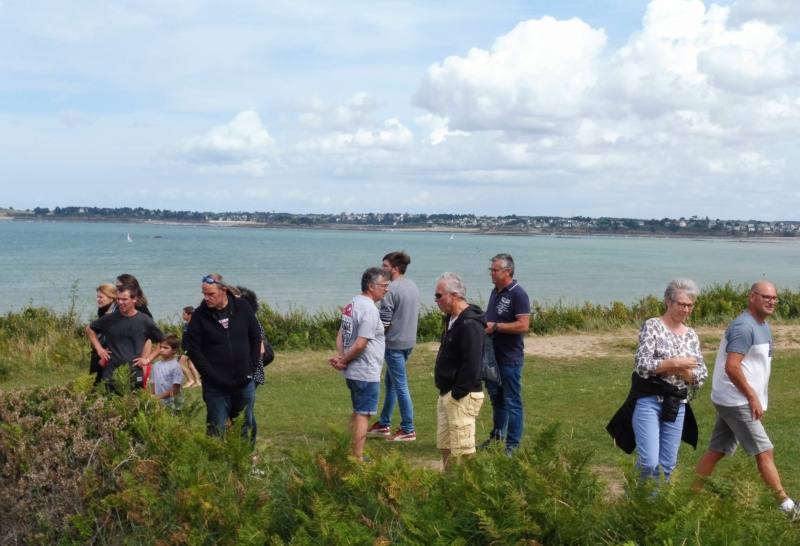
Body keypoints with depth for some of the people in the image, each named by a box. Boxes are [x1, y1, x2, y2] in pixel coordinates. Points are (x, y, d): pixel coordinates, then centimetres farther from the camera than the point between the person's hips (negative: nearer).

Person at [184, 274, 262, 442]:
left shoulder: (242, 307, -1)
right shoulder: (200, 315, -7)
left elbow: (256, 338, 6)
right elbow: (193, 349, -6)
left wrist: (251, 368, 0)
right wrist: (211, 375, -12)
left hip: (245, 384, 2)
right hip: (216, 387, -2)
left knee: (245, 429, 14)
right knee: (217, 433, 0)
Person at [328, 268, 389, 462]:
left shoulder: (352, 304, 9)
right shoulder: (370, 310, -21)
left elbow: (341, 334, 9)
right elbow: (360, 345, -25)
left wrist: (341, 357, -4)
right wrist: (343, 361, -11)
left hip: (353, 372, 9)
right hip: (366, 373, -9)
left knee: (358, 412, 20)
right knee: (363, 415, -1)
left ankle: (352, 454, 28)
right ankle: (357, 459, 5)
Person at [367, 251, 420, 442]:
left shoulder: (391, 289, -18)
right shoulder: (412, 286, 9)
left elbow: (384, 321, -19)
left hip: (395, 343, -9)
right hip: (409, 341, 9)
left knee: (400, 386, -2)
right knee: (390, 383, 19)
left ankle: (408, 430, 3)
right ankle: (384, 424, 28)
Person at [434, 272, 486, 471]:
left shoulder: (470, 324, -21)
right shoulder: (452, 319, 12)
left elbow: (472, 365, -25)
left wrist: (457, 394, -20)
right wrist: (446, 393, 13)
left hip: (462, 397, -10)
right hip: (447, 394, 10)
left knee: (462, 450, -4)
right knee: (445, 445, 17)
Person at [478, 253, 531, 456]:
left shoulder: (518, 294, -15)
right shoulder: (495, 292, 11)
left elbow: (523, 326, -22)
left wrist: (495, 327, -21)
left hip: (510, 359, -8)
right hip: (492, 356, 8)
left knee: (512, 402, 0)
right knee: (496, 399, 17)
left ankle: (513, 445, 6)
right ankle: (496, 437, 29)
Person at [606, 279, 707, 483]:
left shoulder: (691, 335, 10)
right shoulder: (652, 326, -6)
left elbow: (701, 375, 4)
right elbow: (642, 365, -16)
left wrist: (678, 371, -13)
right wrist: (676, 362, -16)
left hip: (676, 405, 6)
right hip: (649, 401, -6)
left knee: (667, 465, 8)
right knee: (650, 462, -11)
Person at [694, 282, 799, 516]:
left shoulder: (763, 326, 14)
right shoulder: (744, 327, -18)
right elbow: (732, 367, -24)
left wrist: (757, 399, 15)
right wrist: (753, 397, -18)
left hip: (735, 401, 9)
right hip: (737, 401, -9)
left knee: (716, 451, 11)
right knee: (765, 452, -3)